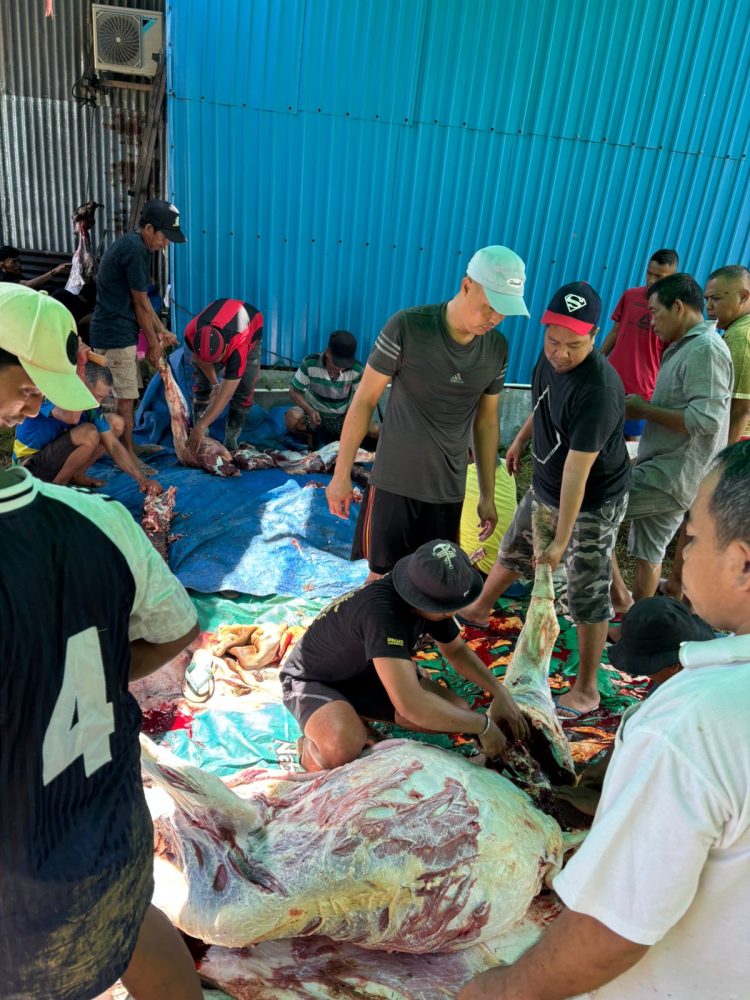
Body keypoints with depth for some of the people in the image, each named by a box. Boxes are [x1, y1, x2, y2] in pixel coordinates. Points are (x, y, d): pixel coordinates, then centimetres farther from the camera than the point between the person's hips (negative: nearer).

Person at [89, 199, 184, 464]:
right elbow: (141, 304, -14)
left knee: (126, 394, 18)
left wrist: (162, 332, 15)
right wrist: (153, 344, -5)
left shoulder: (131, 244, 14)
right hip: (115, 332, -10)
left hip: (115, 330, 10)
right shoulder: (135, 249, -18)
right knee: (125, 397, -3)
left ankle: (127, 446, 30)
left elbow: (142, 300, 17)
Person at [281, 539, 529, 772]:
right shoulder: (381, 611, -40)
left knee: (458, 712, -8)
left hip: (366, 673, 8)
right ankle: (313, 746, -3)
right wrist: (483, 725, -33)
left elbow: (457, 650, 6)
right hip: (314, 680, -8)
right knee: (344, 749, -40)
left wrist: (500, 691, -9)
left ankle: (354, 715, 7)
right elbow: (410, 703, -47)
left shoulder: (434, 599, -14)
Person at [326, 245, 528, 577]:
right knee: (382, 578, 6)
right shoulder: (407, 327, -15)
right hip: (394, 483, -3)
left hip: (449, 490, 4)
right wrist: (341, 474, -6)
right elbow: (364, 401, -8)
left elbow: (486, 421, 9)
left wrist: (487, 495, 13)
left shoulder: (497, 348, -1)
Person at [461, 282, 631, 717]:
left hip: (593, 503, -8)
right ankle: (480, 609, 50)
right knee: (513, 551, 24)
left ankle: (586, 690, 17)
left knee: (588, 594, 1)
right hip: (545, 487, 8)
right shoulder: (551, 357, -9)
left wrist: (561, 540, -31)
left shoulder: (598, 390, -34)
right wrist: (521, 440, 23)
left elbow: (577, 470, -34)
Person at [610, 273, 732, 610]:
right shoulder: (687, 347, 16)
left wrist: (644, 410, -17)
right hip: (666, 469, 10)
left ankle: (619, 596, 1)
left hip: (673, 475, -10)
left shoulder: (705, 348, -17)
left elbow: (706, 419, -26)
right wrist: (644, 407, 7)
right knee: (647, 552, 16)